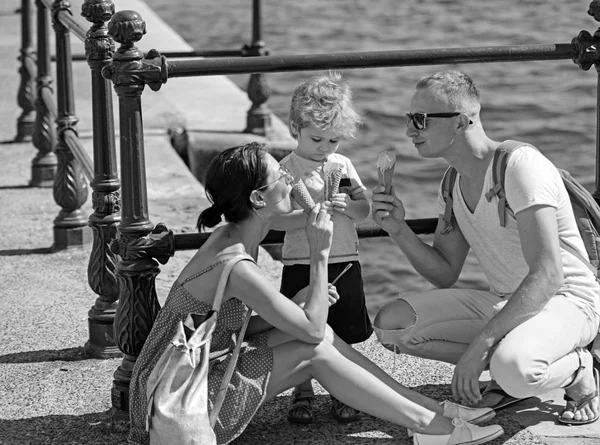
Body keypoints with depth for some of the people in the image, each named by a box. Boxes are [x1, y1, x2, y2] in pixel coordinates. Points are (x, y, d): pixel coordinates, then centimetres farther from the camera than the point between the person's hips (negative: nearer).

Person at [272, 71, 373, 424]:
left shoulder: (343, 166, 6)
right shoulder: (287, 169, -6)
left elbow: (365, 210, 8)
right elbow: (277, 219, -13)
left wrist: (348, 206, -13)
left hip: (344, 262, 3)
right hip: (301, 265, -3)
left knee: (343, 336, 8)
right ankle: (303, 392, 19)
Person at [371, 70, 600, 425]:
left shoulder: (520, 165, -21)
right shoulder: (453, 186, 6)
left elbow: (547, 277, -29)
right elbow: (445, 276, 9)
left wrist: (480, 343, -34)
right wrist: (400, 231, -9)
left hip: (568, 300, -8)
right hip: (502, 303, 8)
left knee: (514, 367, -40)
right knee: (390, 325, -7)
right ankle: (510, 369, 1)